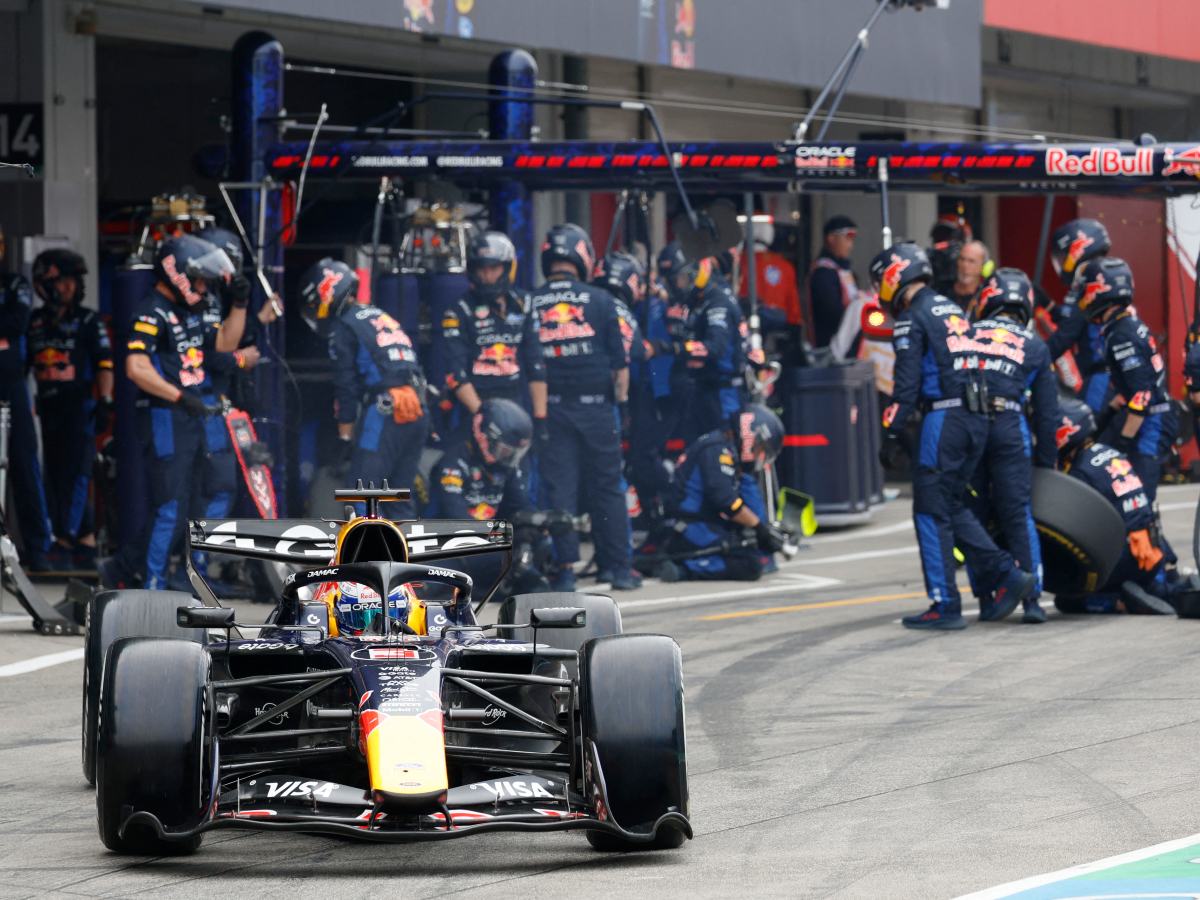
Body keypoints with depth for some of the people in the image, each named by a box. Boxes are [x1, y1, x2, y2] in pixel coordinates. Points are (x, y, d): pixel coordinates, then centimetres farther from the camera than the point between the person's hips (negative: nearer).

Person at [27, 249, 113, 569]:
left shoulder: (88, 320, -1)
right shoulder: (35, 322, 12)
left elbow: (105, 364, -4)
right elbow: (24, 363, 20)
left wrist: (104, 402, -12)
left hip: (80, 404, -6)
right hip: (49, 406, 6)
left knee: (75, 473, -12)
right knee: (54, 474, 6)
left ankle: (65, 543, -16)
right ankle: (86, 541, 14)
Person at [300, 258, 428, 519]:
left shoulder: (343, 328, 1)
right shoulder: (382, 317, 25)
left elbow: (346, 388, -4)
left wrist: (345, 438, 1)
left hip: (383, 413, -8)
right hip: (418, 413, 8)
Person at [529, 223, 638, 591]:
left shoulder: (531, 304, 1)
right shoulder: (600, 301, -2)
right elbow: (619, 360, -1)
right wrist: (622, 399, 10)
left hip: (550, 408, 1)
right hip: (595, 407, 0)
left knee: (559, 488, 3)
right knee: (607, 488, 6)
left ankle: (565, 568, -1)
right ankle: (620, 568, 8)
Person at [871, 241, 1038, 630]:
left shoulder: (912, 319, -6)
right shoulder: (953, 311, 19)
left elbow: (907, 384, -12)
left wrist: (891, 435, -9)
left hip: (944, 419, -8)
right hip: (977, 419, 8)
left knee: (931, 512, -2)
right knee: (952, 507, 15)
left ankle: (945, 605, -3)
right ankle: (1007, 576, 5)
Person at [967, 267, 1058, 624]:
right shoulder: (1035, 347, 15)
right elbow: (1047, 411, 15)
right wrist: (1045, 460, 21)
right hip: (1010, 430, -1)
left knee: (973, 517, 8)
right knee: (1019, 518, 0)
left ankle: (987, 597, 8)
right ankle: (1032, 598, -7)